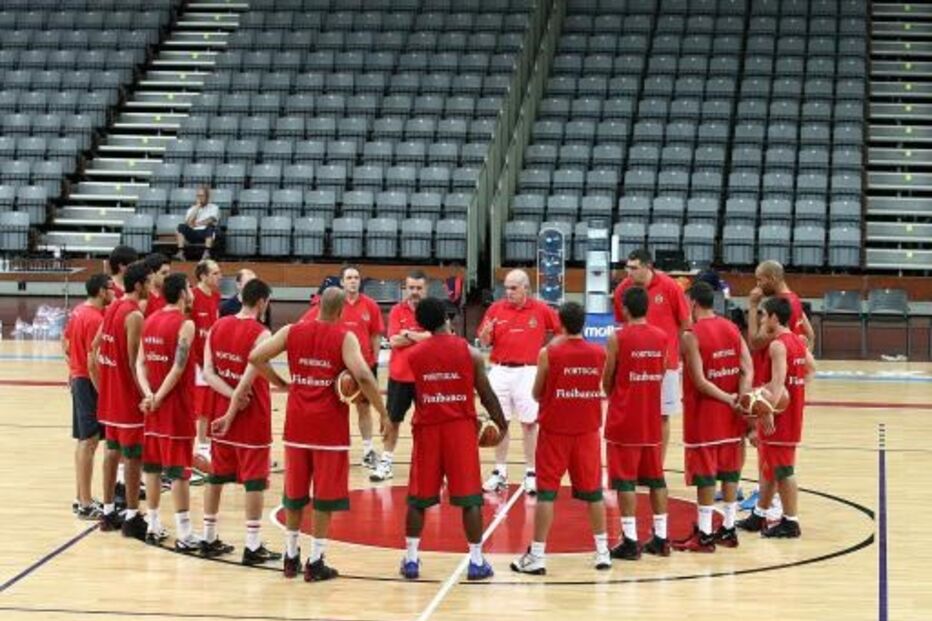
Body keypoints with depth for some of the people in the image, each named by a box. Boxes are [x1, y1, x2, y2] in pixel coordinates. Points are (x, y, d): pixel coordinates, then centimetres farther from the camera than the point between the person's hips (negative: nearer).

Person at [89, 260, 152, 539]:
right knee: (134, 456, -2)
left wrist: (102, 388, 18)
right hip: (129, 398, -9)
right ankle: (132, 517, 2)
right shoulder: (134, 316, -18)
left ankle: (109, 511, 20)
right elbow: (134, 363, -21)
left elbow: (94, 352, 13)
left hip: (110, 395, 9)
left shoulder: (111, 310, 9)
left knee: (113, 450, 15)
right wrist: (145, 395, -14)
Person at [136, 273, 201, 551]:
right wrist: (158, 398, -14)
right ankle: (184, 534, -3)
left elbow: (141, 363, 2)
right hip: (176, 404, -7)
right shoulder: (185, 324, -13)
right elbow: (178, 368, -20)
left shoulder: (150, 320, 9)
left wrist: (149, 394, -7)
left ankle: (154, 526, 18)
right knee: (179, 468, -5)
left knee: (153, 465, 13)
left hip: (154, 404, 7)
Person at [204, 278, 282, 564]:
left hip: (222, 411, 6)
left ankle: (209, 538, 21)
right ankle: (253, 546, 1)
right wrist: (232, 414, -13)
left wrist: (232, 397, -13)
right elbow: (248, 381, -21)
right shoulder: (261, 334, -17)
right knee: (254, 479, 0)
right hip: (252, 416, -6)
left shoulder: (217, 327, 3)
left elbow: (208, 373, -4)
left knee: (217, 475, 14)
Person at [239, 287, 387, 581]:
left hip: (297, 424, 4)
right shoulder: (345, 338, -8)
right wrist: (384, 414, -13)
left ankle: (291, 557, 22)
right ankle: (316, 562, 4)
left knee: (294, 492, 16)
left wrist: (279, 382, 11)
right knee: (325, 495, 4)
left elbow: (255, 357, -1)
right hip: (329, 426, -4)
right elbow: (363, 376, -20)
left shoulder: (292, 331, 3)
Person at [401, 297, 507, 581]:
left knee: (418, 498, 10)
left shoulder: (413, 355, -1)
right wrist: (502, 426, 13)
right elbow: (486, 395, 0)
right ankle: (476, 561, 3)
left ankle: (410, 559, 13)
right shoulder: (470, 352, -4)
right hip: (461, 429, -1)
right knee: (470, 497, 3)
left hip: (426, 429, 2)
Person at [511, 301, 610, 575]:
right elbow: (598, 388, 10)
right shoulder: (599, 354, -1)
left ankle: (537, 555, -2)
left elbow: (537, 394, -1)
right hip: (587, 430, 3)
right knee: (592, 490, 12)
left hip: (554, 430, -3)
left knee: (546, 491, 0)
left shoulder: (549, 353, -10)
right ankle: (602, 551, 16)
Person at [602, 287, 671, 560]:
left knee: (625, 479, -1)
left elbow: (607, 381, -3)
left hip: (624, 419, -4)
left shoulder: (617, 338, -11)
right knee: (655, 477, 12)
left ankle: (630, 540, -3)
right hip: (652, 417, 5)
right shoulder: (662, 337, 2)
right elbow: (661, 376, 8)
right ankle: (660, 537, 15)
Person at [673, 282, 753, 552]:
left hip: (704, 412, -6)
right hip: (730, 416, 6)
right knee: (729, 469, 12)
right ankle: (728, 529, 18)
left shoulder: (691, 336, -13)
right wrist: (741, 398, -10)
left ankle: (704, 534, 1)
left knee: (704, 472, -2)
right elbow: (748, 370, -2)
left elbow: (700, 381, -18)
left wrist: (729, 399, -12)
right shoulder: (732, 329, 6)